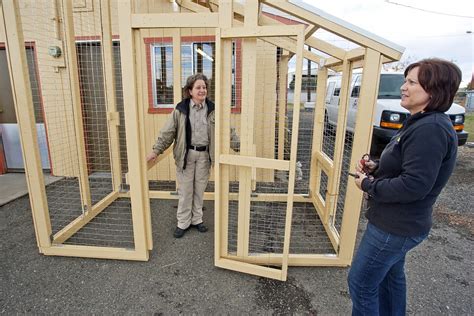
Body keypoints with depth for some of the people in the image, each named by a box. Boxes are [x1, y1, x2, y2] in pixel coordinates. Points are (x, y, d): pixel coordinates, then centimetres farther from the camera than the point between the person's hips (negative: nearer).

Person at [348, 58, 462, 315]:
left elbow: (414, 186, -30)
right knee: (390, 276, 28)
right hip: (396, 223, 10)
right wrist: (375, 167, 0)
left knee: (361, 283, 5)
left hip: (394, 228, -10)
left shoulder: (430, 130, -25)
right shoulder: (422, 123, 8)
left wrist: (367, 184, -18)